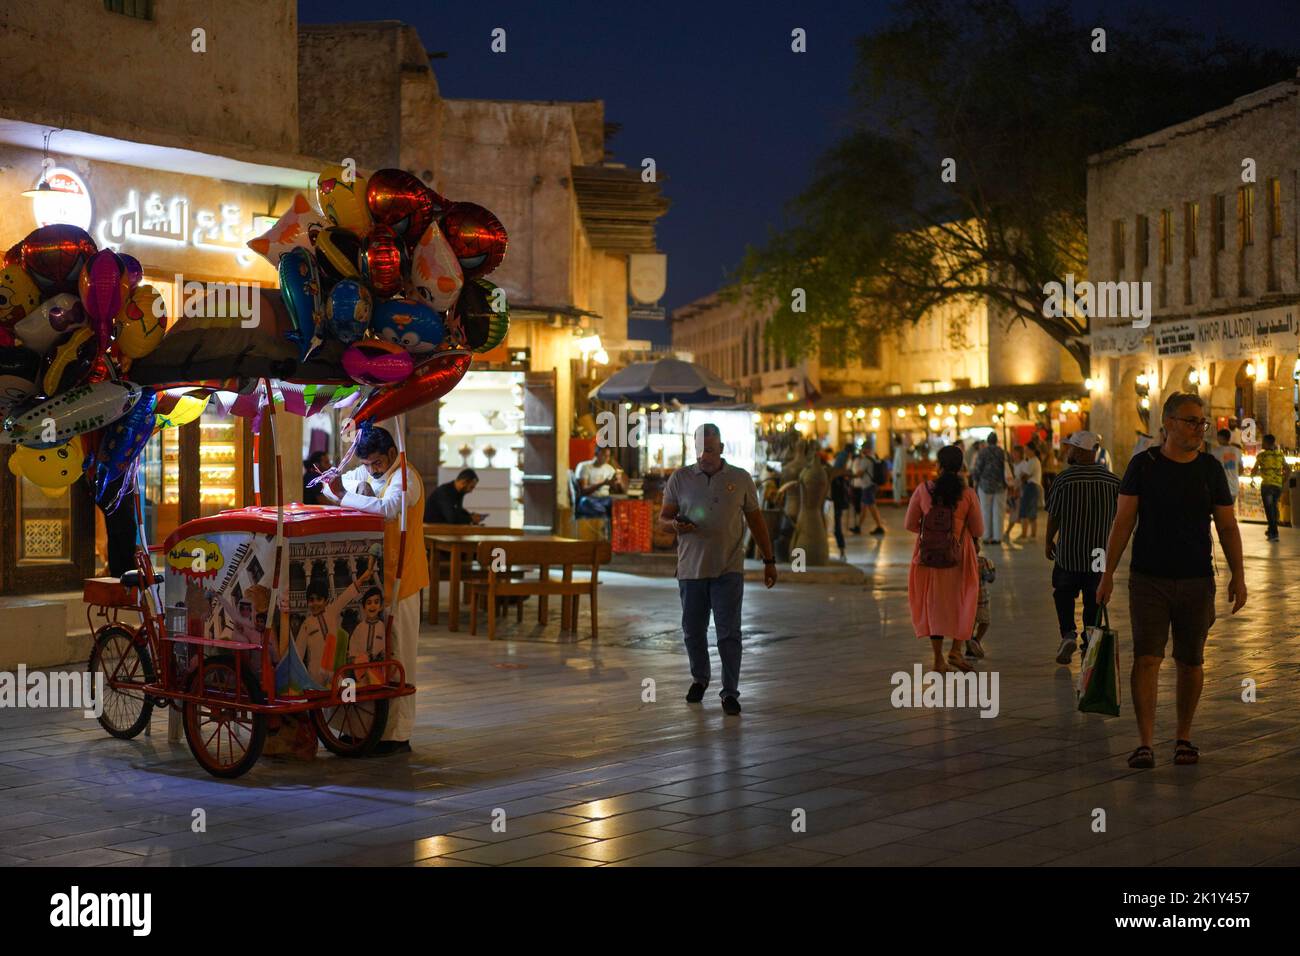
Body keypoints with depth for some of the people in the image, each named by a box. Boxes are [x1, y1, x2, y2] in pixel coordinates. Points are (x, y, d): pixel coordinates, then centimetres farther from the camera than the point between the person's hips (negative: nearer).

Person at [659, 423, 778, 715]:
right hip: (691, 569, 1)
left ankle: (730, 692, 2)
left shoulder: (740, 479, 3)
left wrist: (769, 560, 8)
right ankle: (699, 679, 32)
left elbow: (756, 520, 10)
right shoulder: (680, 479, 3)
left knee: (729, 632, -5)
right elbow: (662, 520, 2)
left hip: (728, 570, -1)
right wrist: (675, 524, -22)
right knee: (693, 630, 10)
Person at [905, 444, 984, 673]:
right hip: (959, 554, -1)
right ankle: (956, 649, 2)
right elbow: (978, 530, 0)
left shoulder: (923, 490, -7)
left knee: (934, 603, 13)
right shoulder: (968, 494, -8)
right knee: (962, 601, 16)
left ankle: (938, 658, 13)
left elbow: (910, 524, 1)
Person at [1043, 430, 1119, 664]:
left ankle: (1068, 632, -4)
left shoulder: (1063, 479, -11)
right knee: (1093, 600, 12)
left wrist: (1048, 541, 9)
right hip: (1099, 552, 2)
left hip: (1068, 551, -2)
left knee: (1063, 593, 14)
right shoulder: (1111, 479, -2)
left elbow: (1054, 515, -5)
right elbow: (1118, 515, 5)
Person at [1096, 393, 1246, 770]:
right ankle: (1145, 743, -8)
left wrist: (1238, 575, 1)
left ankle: (1184, 737, 23)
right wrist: (1108, 573, -4)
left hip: (1197, 582, 2)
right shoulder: (1144, 465, -1)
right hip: (1148, 579, -2)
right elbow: (1123, 522, -1)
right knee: (1146, 658, -9)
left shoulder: (1210, 469, 5)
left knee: (1190, 661, 8)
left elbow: (1227, 527, 8)